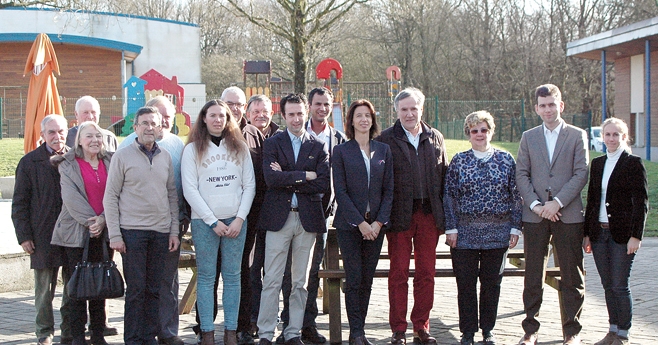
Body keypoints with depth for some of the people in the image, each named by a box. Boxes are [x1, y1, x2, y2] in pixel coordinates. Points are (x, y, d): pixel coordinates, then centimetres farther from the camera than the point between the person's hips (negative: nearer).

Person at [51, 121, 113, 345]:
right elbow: (71, 197, -8)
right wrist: (89, 220, -15)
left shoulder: (110, 163, 10)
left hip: (103, 231, 3)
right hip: (76, 232, -3)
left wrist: (103, 219, -12)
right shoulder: (68, 165, 2)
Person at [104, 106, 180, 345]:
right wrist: (114, 235, -8)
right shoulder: (122, 156, -2)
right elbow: (110, 198, -2)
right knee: (136, 288, -2)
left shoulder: (165, 157, 11)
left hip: (161, 232, 4)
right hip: (132, 231, -4)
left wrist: (174, 231, 9)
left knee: (154, 289, 7)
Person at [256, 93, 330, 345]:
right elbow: (271, 178, -12)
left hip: (308, 218, 2)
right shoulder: (272, 144, 5)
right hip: (278, 217, -2)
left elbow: (323, 183, -5)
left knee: (300, 281, 7)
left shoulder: (318, 147, 8)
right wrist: (305, 176, -11)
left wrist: (287, 179, -10)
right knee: (272, 280, -2)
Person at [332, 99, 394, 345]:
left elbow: (388, 189, 7)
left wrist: (379, 222, -6)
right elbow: (340, 191, -5)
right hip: (349, 224, -3)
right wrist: (360, 223, -12)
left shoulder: (384, 150, 9)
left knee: (367, 280, 6)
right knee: (354, 279, -3)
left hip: (376, 225, 3)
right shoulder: (341, 151, 1)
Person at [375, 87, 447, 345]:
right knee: (399, 273, 3)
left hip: (429, 215, 3)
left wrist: (443, 215, 7)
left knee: (426, 273, 7)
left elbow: (444, 177, 13)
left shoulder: (435, 138, 11)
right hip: (400, 216, -3)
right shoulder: (386, 140, 0)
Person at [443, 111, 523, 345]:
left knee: (492, 283, 8)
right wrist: (451, 228, -5)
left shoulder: (506, 160, 5)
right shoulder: (459, 161, 4)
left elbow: (516, 196, 6)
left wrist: (515, 227, 0)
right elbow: (449, 196, 2)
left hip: (497, 233, 1)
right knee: (466, 284, 2)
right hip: (465, 233, -1)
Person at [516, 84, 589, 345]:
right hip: (535, 215, 2)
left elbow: (581, 174, -3)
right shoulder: (528, 137, 12)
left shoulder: (577, 136, 5)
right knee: (533, 275, 5)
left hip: (568, 214, -2)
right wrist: (535, 204, -8)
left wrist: (558, 202, -13)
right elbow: (521, 174, 5)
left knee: (572, 275, 2)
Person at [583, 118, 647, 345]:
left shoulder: (633, 163, -5)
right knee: (608, 286, 10)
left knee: (620, 286, -3)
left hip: (622, 233, -5)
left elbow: (641, 203, -7)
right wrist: (587, 233, 11)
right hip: (599, 231, 5)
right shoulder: (597, 164, 12)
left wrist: (636, 235, -13)